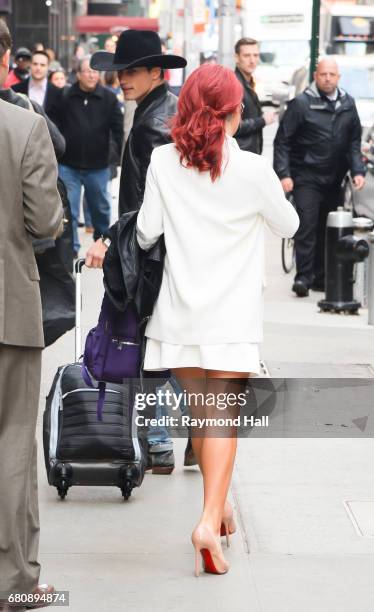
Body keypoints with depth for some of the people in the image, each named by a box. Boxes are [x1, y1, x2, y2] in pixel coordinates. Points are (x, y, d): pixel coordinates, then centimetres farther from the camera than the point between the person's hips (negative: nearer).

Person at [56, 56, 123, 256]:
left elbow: (119, 130, -3)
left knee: (100, 208, 16)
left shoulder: (109, 99, -3)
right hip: (68, 166, -1)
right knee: (68, 210, -1)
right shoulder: (65, 97, -4)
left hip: (98, 166, 1)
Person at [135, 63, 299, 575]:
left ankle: (219, 502, 31)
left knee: (198, 411, 17)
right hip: (231, 313, -3)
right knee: (224, 417, -1)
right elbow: (288, 225, 5)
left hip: (181, 310, 3)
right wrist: (274, 195, 25)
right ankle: (210, 521, -15)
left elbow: (147, 231, 1)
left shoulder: (164, 161, -5)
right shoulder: (252, 169, -10)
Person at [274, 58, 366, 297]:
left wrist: (357, 170, 2)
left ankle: (321, 277, 17)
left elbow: (354, 141, 14)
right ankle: (303, 277, -11)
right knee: (307, 226, -13)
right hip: (307, 176, -5)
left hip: (334, 179, 5)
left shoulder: (348, 104, 8)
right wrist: (284, 174, -14)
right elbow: (282, 141, -6)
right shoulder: (302, 104, -7)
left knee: (329, 230, 8)